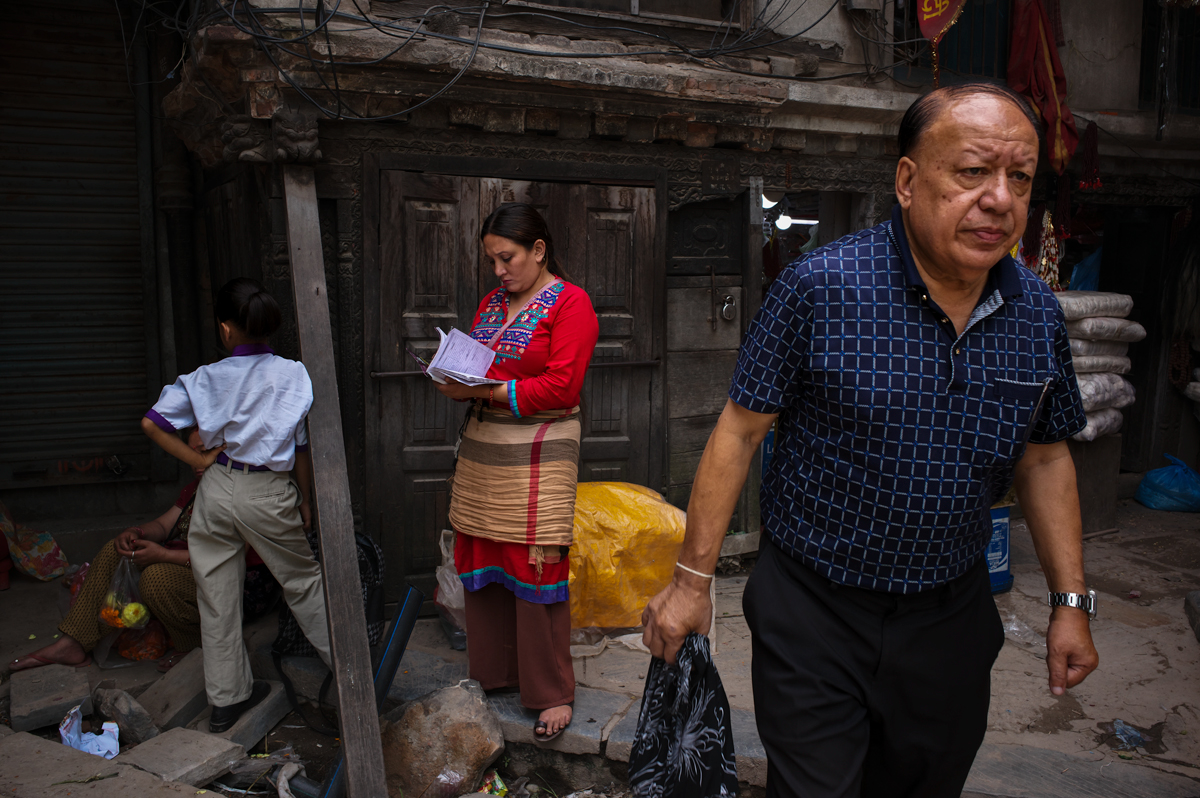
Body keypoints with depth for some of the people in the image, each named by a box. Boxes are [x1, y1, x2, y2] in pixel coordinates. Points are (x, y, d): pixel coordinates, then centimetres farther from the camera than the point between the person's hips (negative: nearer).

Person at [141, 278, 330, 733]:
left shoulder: (206, 378, -1)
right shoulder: (293, 376, -6)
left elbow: (152, 423, -6)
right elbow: (303, 449, -3)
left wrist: (198, 460, 2)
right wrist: (304, 501, 8)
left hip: (217, 490, 2)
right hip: (269, 493, -2)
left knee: (216, 597, 12)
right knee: (302, 580, 15)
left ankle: (226, 699, 23)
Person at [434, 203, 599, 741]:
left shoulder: (570, 303, -6)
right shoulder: (491, 303, 16)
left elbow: (561, 387, -15)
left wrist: (483, 391, -17)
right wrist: (453, 379, -4)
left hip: (538, 455, -7)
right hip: (482, 449, 7)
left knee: (536, 570, -2)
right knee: (484, 564, 10)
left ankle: (553, 693, 12)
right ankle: (494, 670, 27)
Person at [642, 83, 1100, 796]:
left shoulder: (1038, 311, -2)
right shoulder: (820, 287, -17)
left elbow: (1046, 456, 9)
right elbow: (741, 431, -12)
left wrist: (1071, 601, 8)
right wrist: (692, 579, -10)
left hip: (952, 618, 5)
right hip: (814, 613, -4)